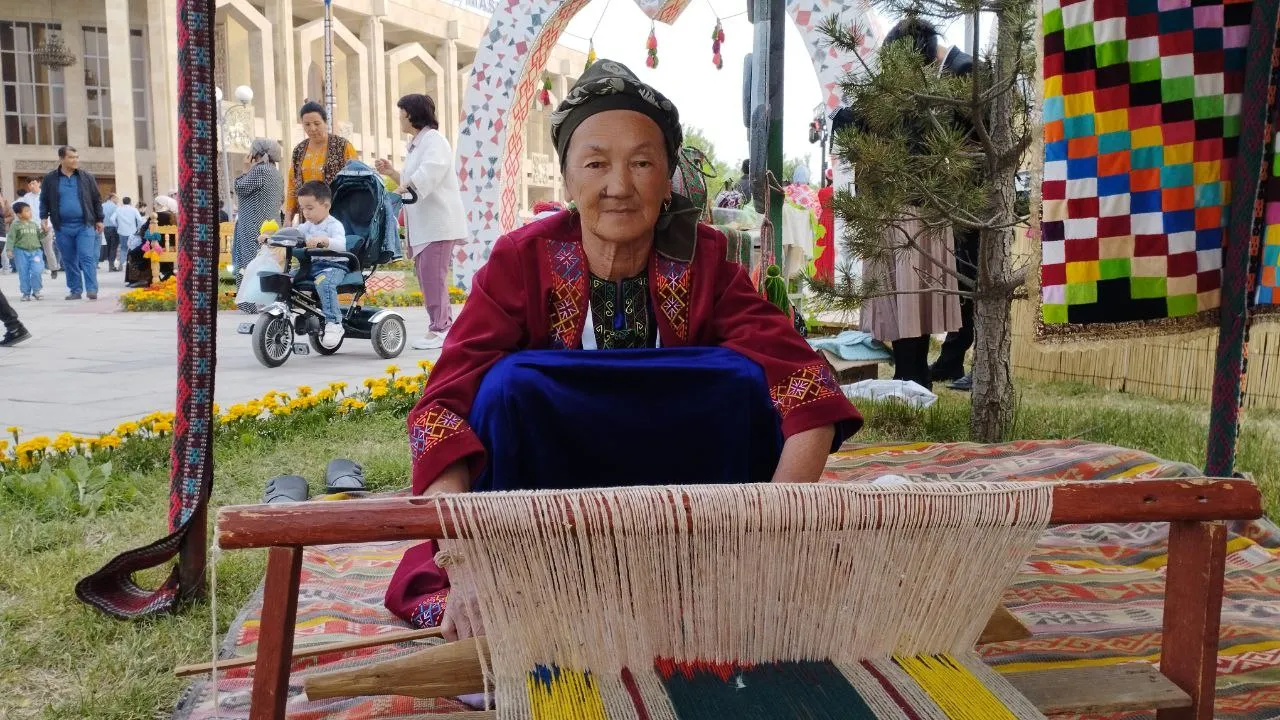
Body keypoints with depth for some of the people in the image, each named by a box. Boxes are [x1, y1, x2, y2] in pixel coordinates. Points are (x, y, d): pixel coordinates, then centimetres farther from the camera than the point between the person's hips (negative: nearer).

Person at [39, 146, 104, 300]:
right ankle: (75, 290, 14)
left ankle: (92, 289, -12)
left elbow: (96, 200, 9)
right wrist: (44, 217, 1)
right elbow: (44, 201, 12)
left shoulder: (87, 177, 4)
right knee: (69, 261, 7)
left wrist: (99, 220, 8)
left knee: (87, 257, -10)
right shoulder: (50, 179, 4)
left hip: (85, 225, -1)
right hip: (62, 227, 1)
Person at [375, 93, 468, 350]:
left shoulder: (433, 139, -7)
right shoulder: (415, 144, 23)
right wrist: (391, 173, 16)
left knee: (432, 274, -13)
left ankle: (438, 329, -10)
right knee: (426, 274, 9)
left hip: (438, 221, -10)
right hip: (423, 223, 10)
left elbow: (429, 172, -25)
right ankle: (445, 325, 14)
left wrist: (403, 187, -30)